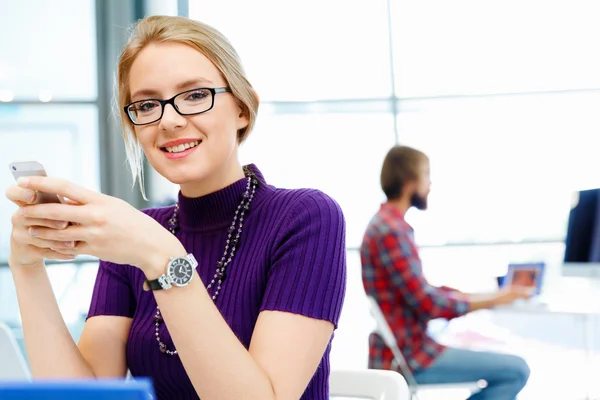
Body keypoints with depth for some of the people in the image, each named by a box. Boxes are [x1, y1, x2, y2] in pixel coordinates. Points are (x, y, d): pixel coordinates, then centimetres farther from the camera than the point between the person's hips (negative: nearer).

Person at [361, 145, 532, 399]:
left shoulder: (388, 224, 12)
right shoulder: (390, 231, -19)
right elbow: (429, 305, -21)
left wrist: (480, 296, 10)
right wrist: (495, 300, -11)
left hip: (403, 350, 10)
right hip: (407, 358, -10)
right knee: (515, 371, -11)